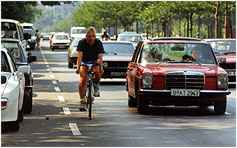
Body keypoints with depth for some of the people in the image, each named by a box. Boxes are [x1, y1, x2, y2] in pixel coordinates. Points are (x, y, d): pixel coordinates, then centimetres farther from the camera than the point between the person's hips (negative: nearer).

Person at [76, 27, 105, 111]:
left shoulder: (98, 43, -19)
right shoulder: (82, 42, -20)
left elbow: (100, 57, -28)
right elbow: (79, 56, -29)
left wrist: (101, 67, -44)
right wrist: (78, 68, -43)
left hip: (94, 62, 0)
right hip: (84, 62, 0)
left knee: (97, 72, -32)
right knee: (83, 79, -19)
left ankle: (96, 86, 0)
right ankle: (82, 101, -13)